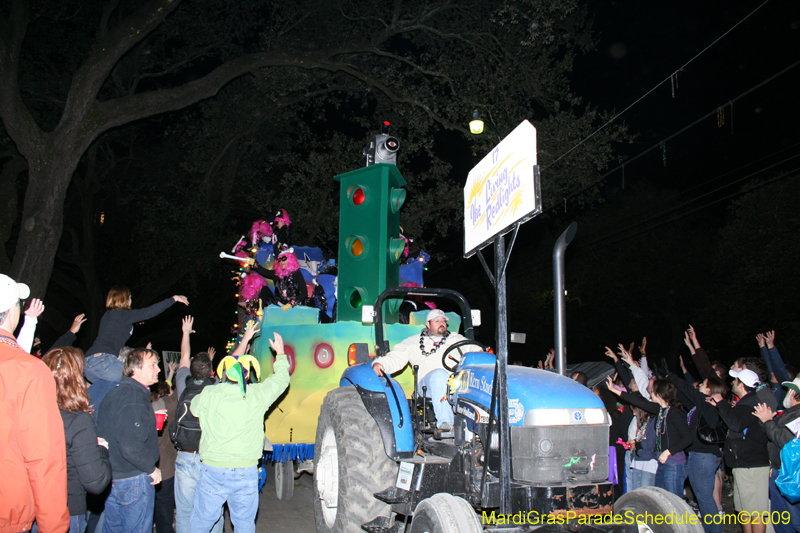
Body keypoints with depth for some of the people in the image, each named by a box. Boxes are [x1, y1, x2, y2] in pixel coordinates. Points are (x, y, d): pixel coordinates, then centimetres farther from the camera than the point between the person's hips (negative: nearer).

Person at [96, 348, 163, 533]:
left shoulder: (115, 392, 10)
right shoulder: (135, 396, -21)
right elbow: (131, 446, -27)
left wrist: (148, 420, 15)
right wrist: (151, 469, -14)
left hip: (110, 478, 9)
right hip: (134, 480, -9)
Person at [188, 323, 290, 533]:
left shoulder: (208, 394, -6)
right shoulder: (257, 394, -6)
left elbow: (194, 407, 18)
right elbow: (281, 379, 12)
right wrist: (280, 353, 29)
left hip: (213, 471, 0)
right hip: (247, 472, 1)